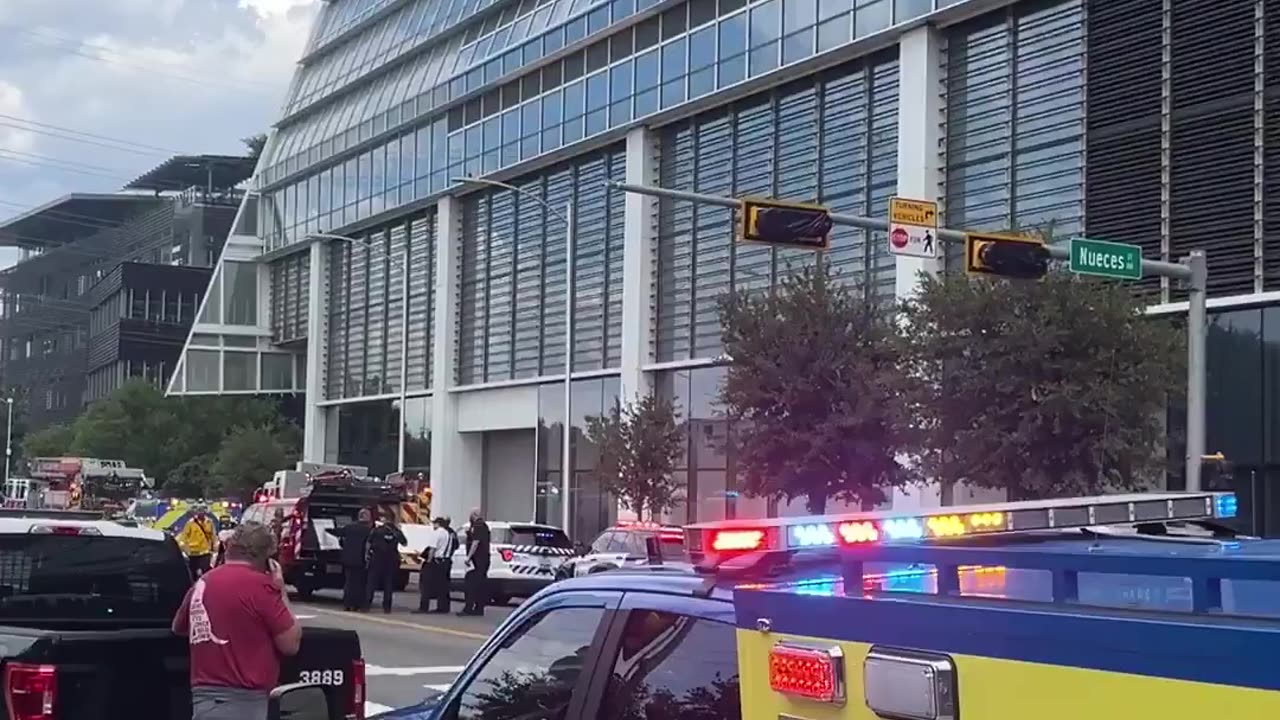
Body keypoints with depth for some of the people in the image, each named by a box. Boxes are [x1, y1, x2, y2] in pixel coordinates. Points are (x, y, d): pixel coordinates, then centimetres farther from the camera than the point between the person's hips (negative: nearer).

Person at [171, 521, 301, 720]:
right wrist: (280, 590, 4)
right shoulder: (259, 584, -11)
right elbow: (291, 643, -5)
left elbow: (178, 628, 32)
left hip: (205, 697, 9)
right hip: (240, 702, -9)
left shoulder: (201, 584, 12)